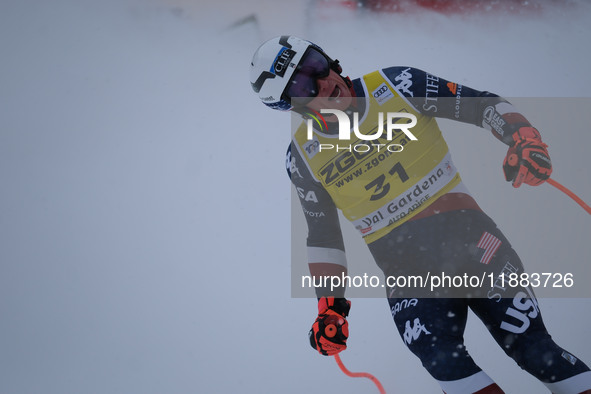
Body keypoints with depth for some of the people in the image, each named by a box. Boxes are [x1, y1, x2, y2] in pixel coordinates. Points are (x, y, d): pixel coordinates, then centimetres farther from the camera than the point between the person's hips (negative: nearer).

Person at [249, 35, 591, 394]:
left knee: (532, 347, -7)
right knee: (442, 359, -24)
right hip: (401, 263, 1)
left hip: (463, 229, 0)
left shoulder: (393, 86, -4)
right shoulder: (303, 156, 2)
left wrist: (523, 138, -17)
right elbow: (323, 236, 10)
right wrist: (330, 304, 3)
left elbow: (480, 104, 0)